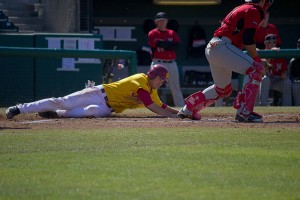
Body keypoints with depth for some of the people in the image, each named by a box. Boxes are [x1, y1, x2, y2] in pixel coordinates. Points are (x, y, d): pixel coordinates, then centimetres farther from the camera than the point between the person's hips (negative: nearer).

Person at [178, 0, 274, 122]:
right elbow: (248, 40, -13)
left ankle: (188, 108, 33)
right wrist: (257, 60, -8)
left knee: (223, 89, 24)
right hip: (222, 47, -10)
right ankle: (244, 112, -26)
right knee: (255, 70, -17)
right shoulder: (253, 11, -3)